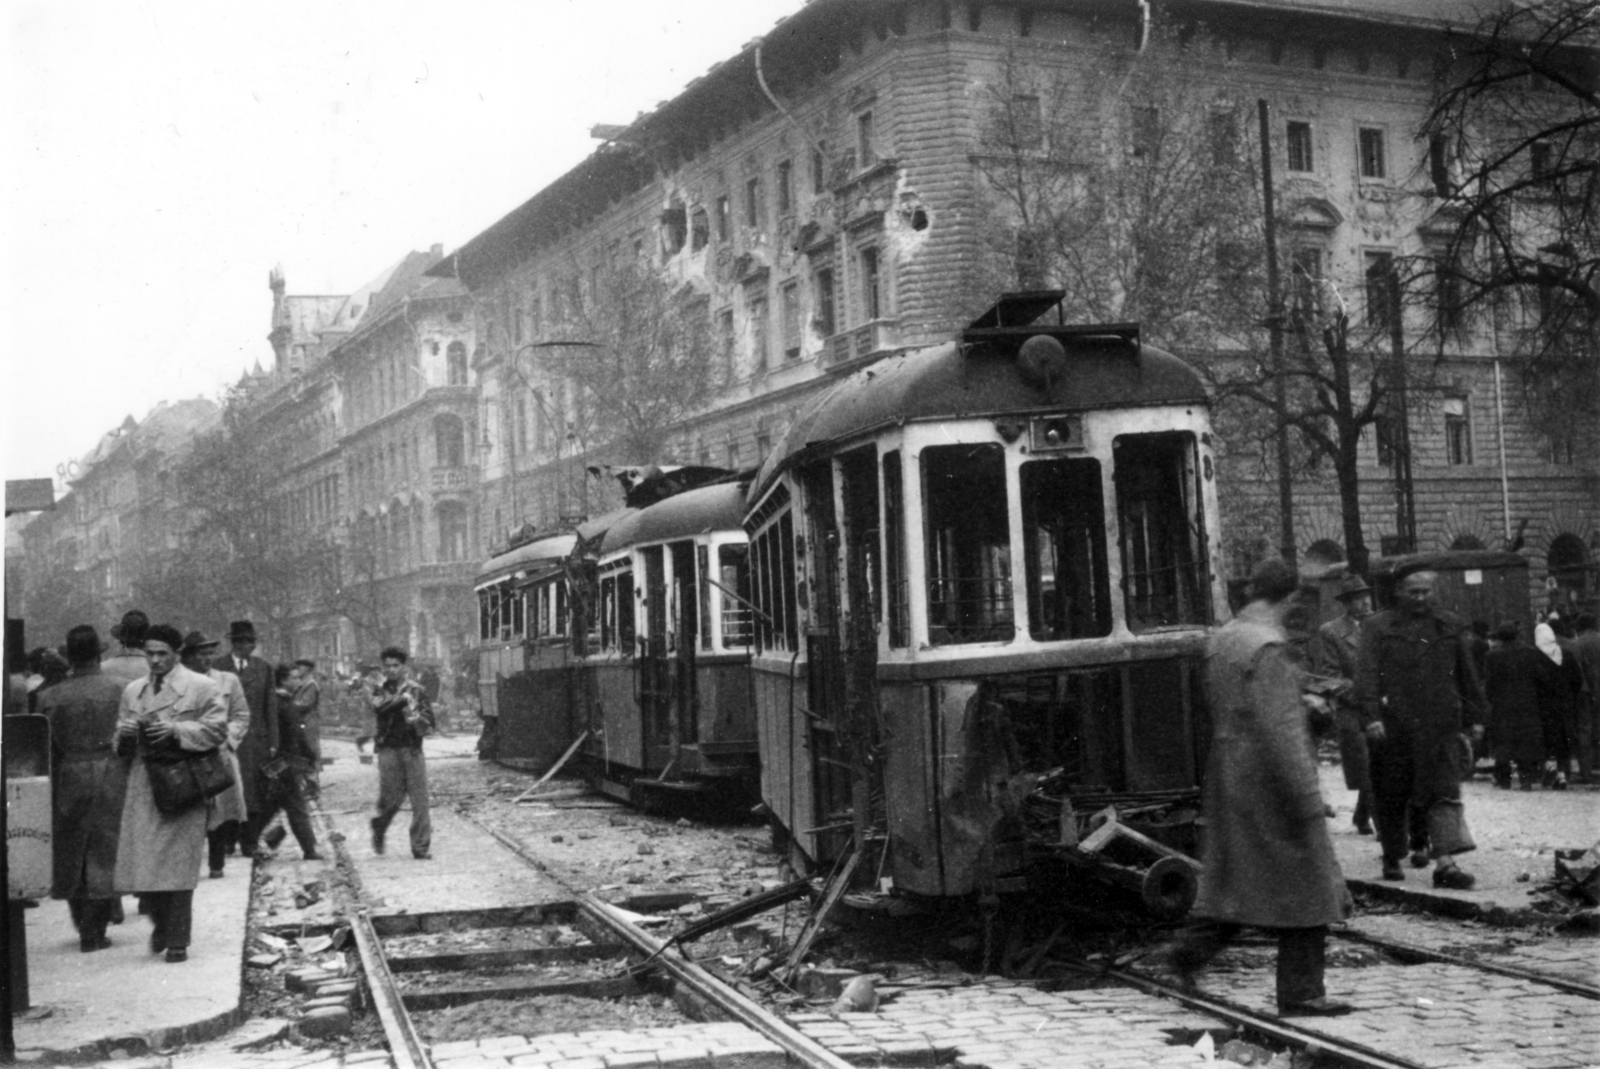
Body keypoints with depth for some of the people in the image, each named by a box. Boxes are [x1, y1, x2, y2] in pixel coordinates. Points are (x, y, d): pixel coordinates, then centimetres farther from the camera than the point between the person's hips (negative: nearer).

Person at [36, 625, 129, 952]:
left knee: (71, 855, 16)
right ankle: (93, 931, 3)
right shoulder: (118, 692, -7)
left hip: (69, 779, 2)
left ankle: (84, 923, 21)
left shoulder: (51, 698, -1)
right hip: (111, 776, -2)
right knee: (103, 854, 4)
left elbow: (43, 749, 1)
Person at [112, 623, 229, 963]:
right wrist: (125, 734, -4)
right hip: (142, 785, 4)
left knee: (178, 865, -4)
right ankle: (161, 924, 26)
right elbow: (121, 743, 20)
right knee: (141, 863, 1)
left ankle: (177, 941, 5)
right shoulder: (132, 691, 16)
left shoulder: (201, 687, 1)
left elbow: (217, 729, -4)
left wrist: (176, 731, -15)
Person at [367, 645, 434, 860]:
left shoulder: (416, 689, 9)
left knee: (420, 800, -4)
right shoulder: (380, 690, 10)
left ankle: (421, 847, 2)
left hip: (412, 748, 1)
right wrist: (404, 698, -18)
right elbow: (379, 705, -14)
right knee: (390, 798, -1)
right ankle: (379, 829, 31)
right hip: (389, 749, -1)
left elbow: (429, 721, 3)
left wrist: (417, 719, -18)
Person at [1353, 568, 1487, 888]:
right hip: (1392, 726, -2)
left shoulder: (1451, 627, 11)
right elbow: (1366, 674, -7)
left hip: (1440, 727, 2)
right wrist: (1371, 716, -18)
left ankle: (1445, 862, -12)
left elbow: (1467, 675, 17)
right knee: (1390, 797, 7)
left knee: (1445, 793, -8)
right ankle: (1392, 859, 23)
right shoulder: (1377, 627, 1)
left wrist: (1474, 716, 15)